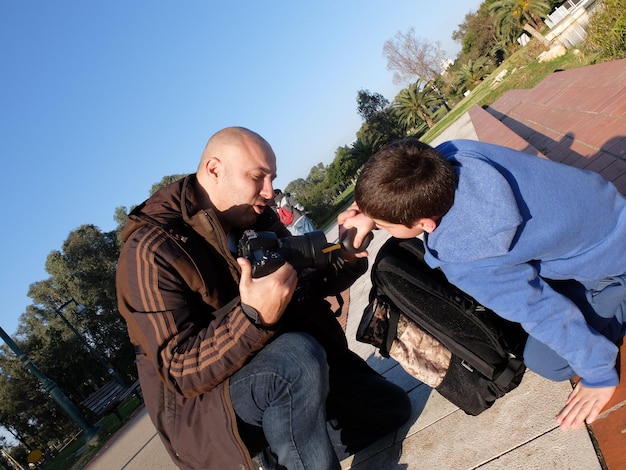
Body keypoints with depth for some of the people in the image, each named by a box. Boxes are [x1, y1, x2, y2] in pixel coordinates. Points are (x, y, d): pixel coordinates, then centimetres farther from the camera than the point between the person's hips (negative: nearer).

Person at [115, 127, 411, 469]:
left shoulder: (257, 220, -1)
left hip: (274, 361, 7)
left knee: (391, 407, 8)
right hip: (204, 403, -7)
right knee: (299, 358, -37)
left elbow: (303, 287, 4)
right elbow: (180, 371, -27)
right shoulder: (151, 251, -23)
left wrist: (345, 255, -15)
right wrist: (254, 318, -42)